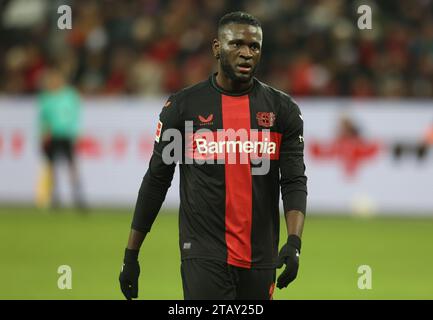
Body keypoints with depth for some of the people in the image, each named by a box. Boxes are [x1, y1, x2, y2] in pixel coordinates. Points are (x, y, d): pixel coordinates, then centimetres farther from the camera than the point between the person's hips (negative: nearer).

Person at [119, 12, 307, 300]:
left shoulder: (283, 110, 5)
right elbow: (156, 181, 5)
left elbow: (295, 182, 0)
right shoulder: (183, 106, 1)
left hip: (260, 259, 3)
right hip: (204, 255, -3)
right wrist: (131, 254, 4)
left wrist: (294, 242, -18)